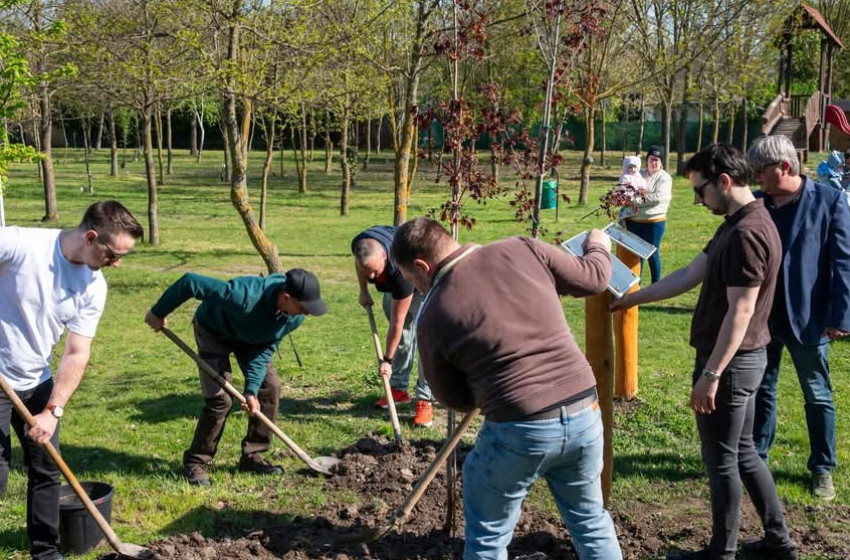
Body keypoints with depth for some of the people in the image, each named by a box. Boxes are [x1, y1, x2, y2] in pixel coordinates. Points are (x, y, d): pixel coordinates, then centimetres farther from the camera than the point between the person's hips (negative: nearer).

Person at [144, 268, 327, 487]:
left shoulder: (295, 318, -26)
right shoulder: (245, 297, -45)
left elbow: (265, 349, -16)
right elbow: (190, 282, -38)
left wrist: (252, 389, -26)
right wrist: (158, 313, -24)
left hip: (251, 337, 6)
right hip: (214, 332, -6)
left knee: (270, 387, -4)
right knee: (220, 399, -15)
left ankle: (252, 456, 10)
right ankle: (196, 463, 3)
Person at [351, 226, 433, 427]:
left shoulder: (400, 271, -45)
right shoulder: (359, 245, -30)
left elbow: (397, 322, -36)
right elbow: (359, 264, 2)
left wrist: (387, 360, -28)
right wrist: (363, 292, 5)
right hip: (392, 285, 7)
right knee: (402, 337, 9)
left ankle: (425, 400, -16)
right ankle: (399, 389, 19)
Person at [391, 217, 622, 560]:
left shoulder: (433, 315, -4)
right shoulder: (522, 249, -1)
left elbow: (456, 399, 7)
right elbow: (593, 278, 12)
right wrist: (598, 247, 34)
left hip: (520, 431, -4)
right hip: (584, 413, 4)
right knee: (590, 519, 26)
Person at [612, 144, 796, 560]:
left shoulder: (747, 234, -23)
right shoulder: (737, 224, 9)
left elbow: (740, 313, -25)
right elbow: (689, 276, 14)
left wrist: (709, 375, -24)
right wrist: (631, 299, 16)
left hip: (730, 362, -10)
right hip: (740, 359, 10)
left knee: (721, 460, 5)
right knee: (742, 452, 20)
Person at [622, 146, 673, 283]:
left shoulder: (664, 177, -5)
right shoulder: (640, 175, 12)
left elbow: (658, 197, -19)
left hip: (654, 221, -5)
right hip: (633, 220, 5)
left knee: (653, 254, 2)